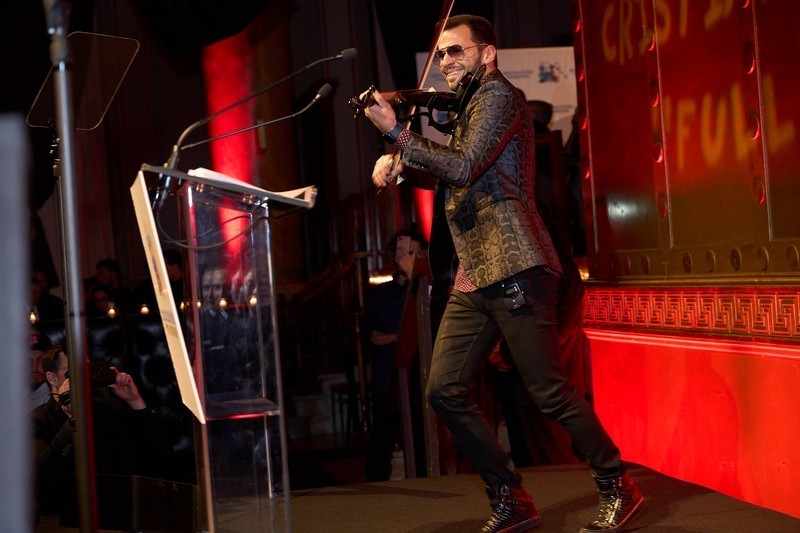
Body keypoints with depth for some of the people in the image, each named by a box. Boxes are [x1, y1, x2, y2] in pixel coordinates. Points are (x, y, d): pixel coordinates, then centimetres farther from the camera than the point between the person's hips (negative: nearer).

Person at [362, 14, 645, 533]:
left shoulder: (498, 96, -6)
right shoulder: (469, 107, 23)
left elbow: (462, 168, -19)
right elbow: (448, 178, 23)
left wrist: (395, 133, -16)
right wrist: (397, 162, 5)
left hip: (514, 269, -9)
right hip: (473, 277, 9)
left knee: (550, 392, -7)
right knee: (445, 390, 3)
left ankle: (619, 489, 10)